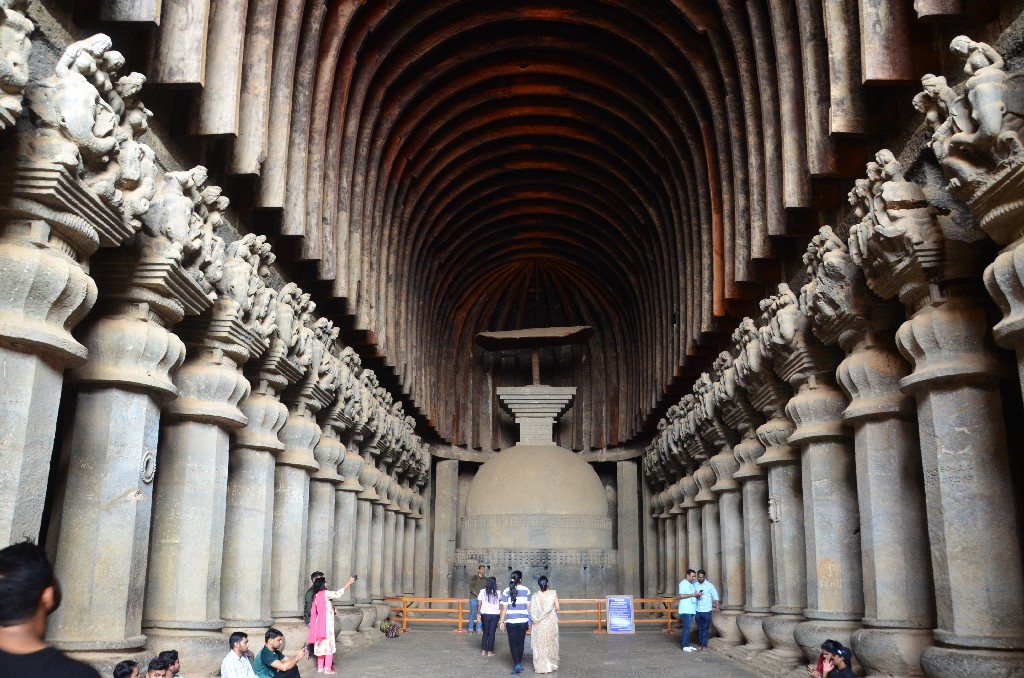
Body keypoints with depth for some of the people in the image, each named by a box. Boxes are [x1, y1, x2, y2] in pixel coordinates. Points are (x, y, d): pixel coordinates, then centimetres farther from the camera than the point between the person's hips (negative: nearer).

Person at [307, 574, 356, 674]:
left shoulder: (316, 596, 9)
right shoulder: (325, 593, -13)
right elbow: (338, 593, -16)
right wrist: (349, 583, -10)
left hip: (320, 623, 8)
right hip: (327, 623, -8)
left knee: (321, 644, 12)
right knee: (328, 644, -3)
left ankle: (320, 667, 16)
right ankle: (327, 668, -2)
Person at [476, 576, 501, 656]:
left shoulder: (482, 591, -5)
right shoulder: (497, 593, -2)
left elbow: (479, 604, -7)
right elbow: (500, 599, 20)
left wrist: (478, 614, 0)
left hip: (485, 614, 0)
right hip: (495, 614, 0)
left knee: (485, 633, 13)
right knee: (492, 633, 7)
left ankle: (483, 651, 14)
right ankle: (490, 652, 8)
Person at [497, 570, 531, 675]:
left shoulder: (507, 591, -4)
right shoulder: (526, 591, -2)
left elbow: (504, 608, -4)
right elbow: (529, 606, -1)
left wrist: (501, 621, 3)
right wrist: (531, 619, 10)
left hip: (511, 621, -1)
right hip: (523, 620, 1)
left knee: (513, 643, 6)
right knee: (520, 643, 15)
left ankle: (517, 665, -7)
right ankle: (519, 664, 24)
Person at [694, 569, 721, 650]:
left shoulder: (709, 585, -3)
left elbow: (715, 595, 0)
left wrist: (717, 606, -6)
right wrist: (696, 596, -12)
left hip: (706, 610, -3)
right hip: (698, 610, 3)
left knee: (705, 628, -1)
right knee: (699, 628, 8)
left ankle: (705, 644, 4)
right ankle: (701, 643, 17)